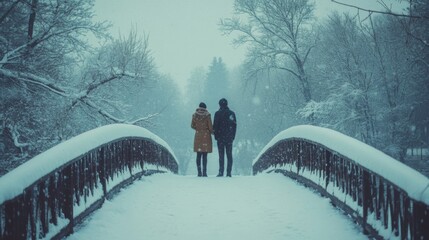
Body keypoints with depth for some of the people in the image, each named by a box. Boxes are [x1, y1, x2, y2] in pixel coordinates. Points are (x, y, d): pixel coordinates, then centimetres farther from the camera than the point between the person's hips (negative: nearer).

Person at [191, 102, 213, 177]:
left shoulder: (195, 115, 1)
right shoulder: (207, 115, -7)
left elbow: (192, 125, 7)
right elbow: (210, 126, -7)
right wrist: (211, 131, 13)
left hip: (198, 136, 2)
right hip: (206, 136, -2)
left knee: (198, 155, 6)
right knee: (205, 155, -1)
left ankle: (199, 172, 2)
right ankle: (204, 172, -5)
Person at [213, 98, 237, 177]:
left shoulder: (218, 113, -5)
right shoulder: (232, 113, 7)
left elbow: (215, 125, -7)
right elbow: (235, 125, 9)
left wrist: (216, 135, 3)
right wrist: (233, 136, 14)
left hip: (221, 138, -3)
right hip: (229, 138, 3)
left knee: (221, 155, -2)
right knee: (229, 155, 5)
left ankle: (221, 172, -6)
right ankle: (229, 172, 1)